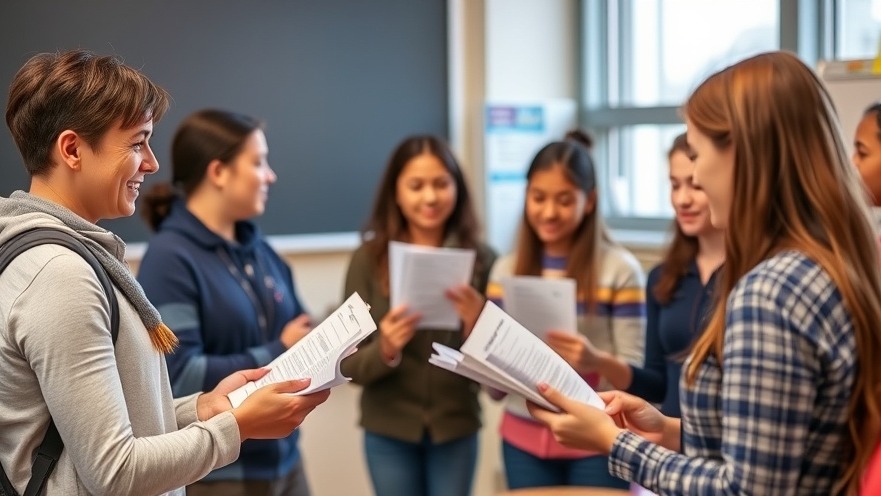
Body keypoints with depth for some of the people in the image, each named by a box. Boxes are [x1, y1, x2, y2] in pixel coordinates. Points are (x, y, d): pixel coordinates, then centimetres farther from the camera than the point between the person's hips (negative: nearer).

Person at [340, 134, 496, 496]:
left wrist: (476, 325, -23)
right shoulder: (368, 259, -6)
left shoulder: (480, 259, -5)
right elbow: (350, 366, -5)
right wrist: (384, 350, -25)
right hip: (389, 431, 0)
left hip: (456, 429, 0)